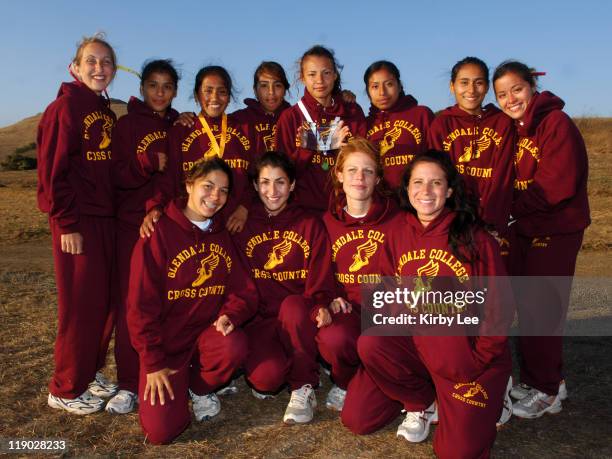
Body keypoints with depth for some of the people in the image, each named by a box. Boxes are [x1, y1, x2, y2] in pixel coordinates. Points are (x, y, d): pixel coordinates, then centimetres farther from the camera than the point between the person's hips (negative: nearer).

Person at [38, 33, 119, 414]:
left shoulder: (108, 113, 15)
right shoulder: (65, 107, -7)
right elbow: (52, 169, -13)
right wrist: (66, 223, -15)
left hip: (106, 218, 7)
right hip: (77, 220, -7)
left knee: (106, 301, 11)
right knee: (81, 304, -2)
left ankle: (91, 372, 27)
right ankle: (66, 390, 14)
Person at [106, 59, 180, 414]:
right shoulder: (127, 125, 4)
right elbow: (117, 176, -6)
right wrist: (149, 162, -19)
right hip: (134, 223, -3)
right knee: (132, 301, -4)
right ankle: (129, 384, 3)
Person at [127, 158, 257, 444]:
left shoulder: (225, 234, 3)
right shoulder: (159, 232, -10)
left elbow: (244, 290, 3)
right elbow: (141, 305, -9)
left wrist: (231, 315, -21)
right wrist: (153, 364, -9)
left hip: (208, 331, 3)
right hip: (166, 339, -3)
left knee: (234, 346, -32)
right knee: (161, 430, -16)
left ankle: (200, 388, 3)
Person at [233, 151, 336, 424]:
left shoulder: (310, 226, 5)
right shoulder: (242, 225, 6)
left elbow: (320, 281, -2)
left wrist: (321, 307, -22)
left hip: (298, 319, 1)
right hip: (258, 319, 0)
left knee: (293, 305, -35)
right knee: (267, 377, -29)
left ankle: (303, 387, -12)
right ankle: (263, 377, 11)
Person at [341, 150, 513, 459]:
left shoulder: (476, 239, -10)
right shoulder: (398, 235, 0)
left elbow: (498, 308, -6)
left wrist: (476, 362, -11)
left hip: (466, 351, -2)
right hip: (413, 343, 3)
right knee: (357, 419, -17)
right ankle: (421, 402, 11)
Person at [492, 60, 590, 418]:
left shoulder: (556, 123, -13)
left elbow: (557, 186, -21)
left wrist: (508, 205, -17)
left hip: (556, 231, -7)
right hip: (523, 228, 7)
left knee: (542, 309, -2)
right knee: (527, 305, 12)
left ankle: (546, 391, 14)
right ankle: (536, 378, 28)